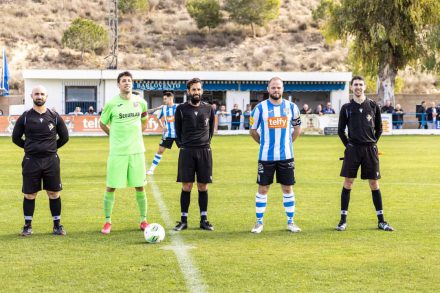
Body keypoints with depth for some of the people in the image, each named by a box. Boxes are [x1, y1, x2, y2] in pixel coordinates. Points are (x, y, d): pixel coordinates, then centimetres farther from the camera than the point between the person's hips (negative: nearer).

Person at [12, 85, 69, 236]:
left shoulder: (54, 116, 3)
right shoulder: (25, 117, 1)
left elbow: (64, 137, 14)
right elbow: (16, 138, 9)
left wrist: (51, 148, 11)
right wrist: (30, 148, 8)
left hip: (51, 161, 1)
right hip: (31, 161, -1)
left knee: (54, 193, 4)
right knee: (29, 195, 4)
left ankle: (57, 225, 13)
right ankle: (27, 226, 14)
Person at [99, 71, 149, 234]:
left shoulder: (140, 102, 4)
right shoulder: (111, 103, -4)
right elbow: (102, 124, 9)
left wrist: (136, 134, 10)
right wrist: (115, 136, 3)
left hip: (137, 150, 2)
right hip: (117, 152, -2)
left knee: (139, 186, 6)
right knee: (111, 187, 0)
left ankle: (143, 220, 18)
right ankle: (108, 221, 11)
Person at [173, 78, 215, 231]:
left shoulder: (208, 109, 7)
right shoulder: (181, 109, 1)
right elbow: (177, 130, 9)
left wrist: (206, 143, 10)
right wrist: (181, 145, 3)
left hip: (204, 151, 2)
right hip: (186, 152, -2)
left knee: (203, 186, 4)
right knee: (186, 186, -1)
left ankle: (204, 219, 11)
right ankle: (183, 220, 5)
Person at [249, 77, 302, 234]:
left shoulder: (291, 107, 2)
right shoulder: (260, 108, -3)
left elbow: (297, 129, 15)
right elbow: (253, 130, 7)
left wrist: (286, 143, 10)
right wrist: (265, 143, 10)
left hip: (286, 156, 2)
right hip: (266, 156, -1)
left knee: (288, 188, 6)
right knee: (263, 188, 3)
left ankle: (291, 222, 16)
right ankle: (259, 222, 12)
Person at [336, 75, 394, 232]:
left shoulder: (373, 106, 5)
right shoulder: (346, 108, 4)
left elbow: (379, 128, 13)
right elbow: (340, 130, 10)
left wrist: (373, 143, 7)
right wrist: (348, 145, 3)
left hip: (370, 149, 1)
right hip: (352, 149, -1)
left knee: (374, 184, 3)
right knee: (347, 183, -2)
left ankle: (381, 221, 10)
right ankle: (343, 220, 4)